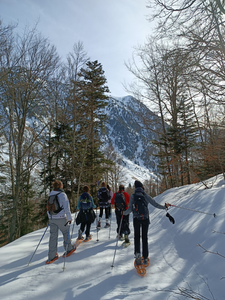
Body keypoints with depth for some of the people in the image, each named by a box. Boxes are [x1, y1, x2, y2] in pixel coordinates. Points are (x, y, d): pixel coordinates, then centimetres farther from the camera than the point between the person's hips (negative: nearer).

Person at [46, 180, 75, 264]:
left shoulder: (50, 195, 7)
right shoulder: (62, 195, -13)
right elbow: (66, 208, -14)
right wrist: (69, 218, -7)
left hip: (51, 219, 5)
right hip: (61, 218, -5)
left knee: (53, 236, 9)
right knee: (66, 232, 15)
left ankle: (52, 256, 14)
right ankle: (69, 249, 27)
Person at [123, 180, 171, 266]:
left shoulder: (133, 196, -6)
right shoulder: (146, 196, -4)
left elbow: (130, 209, -10)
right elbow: (155, 204, -3)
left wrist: (124, 213, 10)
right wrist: (165, 207, 13)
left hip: (136, 219, -1)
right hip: (145, 219, 1)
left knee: (137, 237, 16)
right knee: (145, 238, 13)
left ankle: (137, 253, -2)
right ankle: (145, 258, 17)